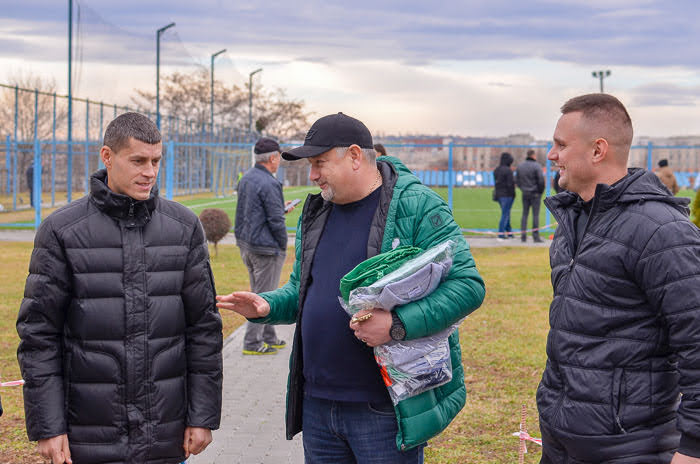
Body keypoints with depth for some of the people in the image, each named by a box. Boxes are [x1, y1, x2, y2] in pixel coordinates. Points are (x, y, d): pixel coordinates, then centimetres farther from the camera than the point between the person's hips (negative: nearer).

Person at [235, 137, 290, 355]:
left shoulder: (246, 178, 9)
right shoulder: (269, 184, -20)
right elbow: (276, 220, -19)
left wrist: (282, 208, 17)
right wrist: (283, 245, -6)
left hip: (245, 244, 9)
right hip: (265, 247, -9)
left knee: (260, 292, 18)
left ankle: (268, 337, 27)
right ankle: (252, 342, 1)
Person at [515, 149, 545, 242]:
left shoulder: (520, 166, 7)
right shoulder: (536, 166, -11)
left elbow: (517, 180, 10)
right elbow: (541, 180, -14)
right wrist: (541, 191, 0)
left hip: (525, 193, 5)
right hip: (535, 193, -5)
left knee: (525, 214, 10)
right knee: (535, 215, -2)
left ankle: (523, 235, 8)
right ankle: (535, 236, -3)